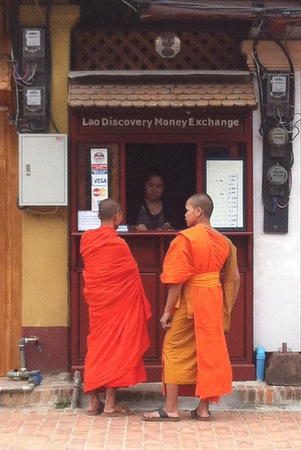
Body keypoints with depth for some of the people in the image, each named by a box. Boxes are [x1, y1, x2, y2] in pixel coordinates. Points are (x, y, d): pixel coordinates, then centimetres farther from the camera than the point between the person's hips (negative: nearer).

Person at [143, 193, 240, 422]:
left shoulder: (186, 238, -12)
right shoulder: (222, 240, 8)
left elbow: (177, 279, -15)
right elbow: (235, 278, 9)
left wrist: (167, 310, -10)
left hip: (189, 300, -6)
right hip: (213, 300, 6)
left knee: (175, 349, 4)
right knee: (209, 350, 10)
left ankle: (171, 407, 4)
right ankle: (204, 408, 14)